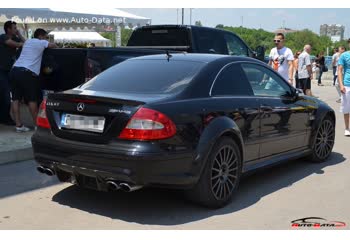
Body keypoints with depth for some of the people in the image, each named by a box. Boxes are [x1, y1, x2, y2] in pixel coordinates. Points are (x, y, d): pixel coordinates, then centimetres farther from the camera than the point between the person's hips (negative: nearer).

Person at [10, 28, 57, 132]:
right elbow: (54, 45, 21)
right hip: (26, 72, -7)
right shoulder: (41, 43, 7)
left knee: (16, 99, 5)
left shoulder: (27, 41, 25)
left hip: (15, 70, 7)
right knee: (32, 99, 1)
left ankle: (18, 125, 4)